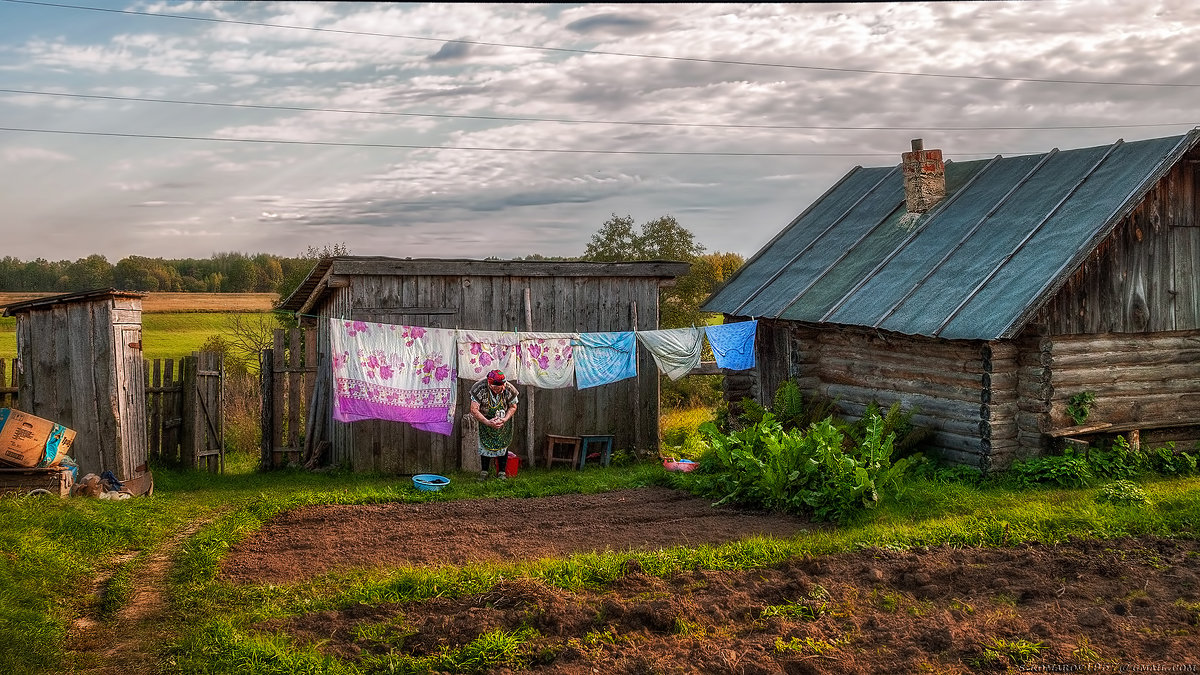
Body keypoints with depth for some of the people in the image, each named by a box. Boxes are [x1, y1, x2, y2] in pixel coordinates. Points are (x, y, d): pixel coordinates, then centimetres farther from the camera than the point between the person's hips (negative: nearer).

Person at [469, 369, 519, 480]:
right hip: (485, 420, -1)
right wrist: (488, 422, -35)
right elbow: (474, 410, -28)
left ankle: (501, 472, 16)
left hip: (503, 422, 1)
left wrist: (504, 419, -25)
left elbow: (513, 407, -9)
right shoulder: (480, 389, -30)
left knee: (503, 445, 4)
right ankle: (485, 471, 18)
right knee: (485, 445, 3)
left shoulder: (509, 389, -25)